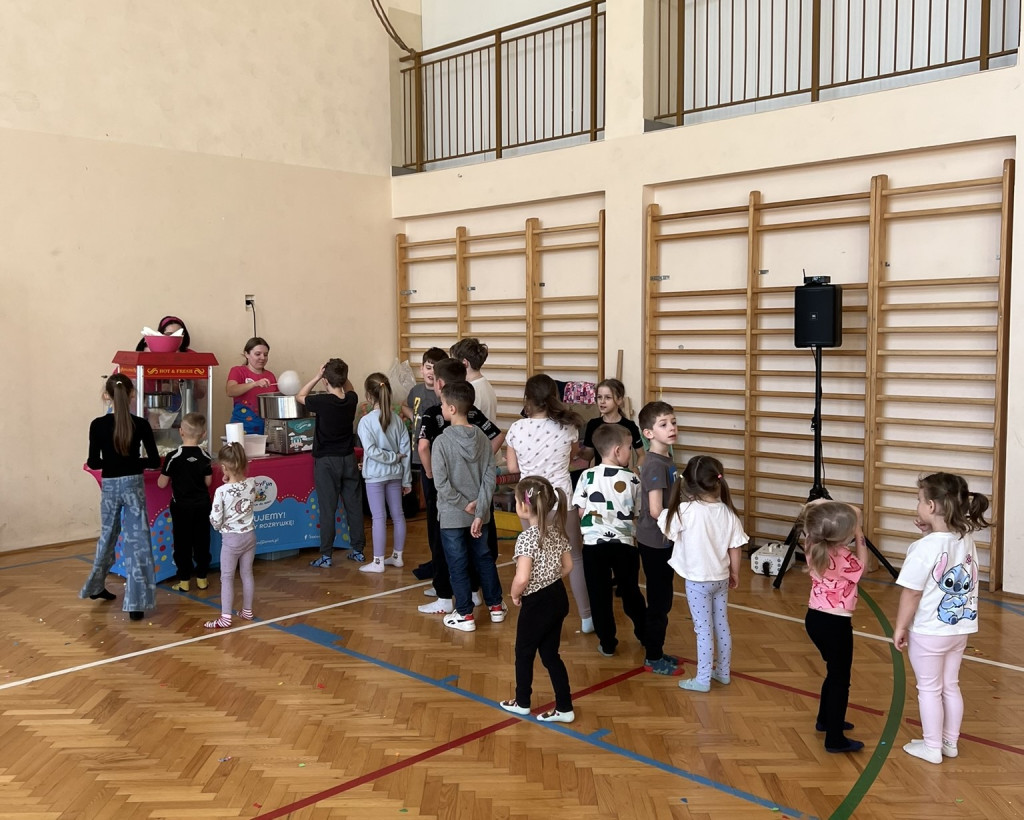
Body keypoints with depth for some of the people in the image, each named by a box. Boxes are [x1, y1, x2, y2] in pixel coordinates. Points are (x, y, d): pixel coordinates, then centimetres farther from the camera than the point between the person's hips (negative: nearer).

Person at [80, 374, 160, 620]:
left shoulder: (98, 425, -8)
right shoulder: (141, 424, -8)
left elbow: (93, 463, -6)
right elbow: (155, 462, -6)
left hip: (109, 486, 2)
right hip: (133, 485, -2)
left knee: (107, 536, 21)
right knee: (137, 541, 1)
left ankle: (96, 587, 39)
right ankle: (135, 602, -2)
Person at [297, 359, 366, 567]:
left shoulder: (322, 402, -18)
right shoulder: (352, 400, -5)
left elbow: (299, 397, 2)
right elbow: (349, 389, 21)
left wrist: (317, 377, -4)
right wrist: (339, 372, 5)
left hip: (326, 461, -4)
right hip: (348, 459, 4)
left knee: (327, 509, 0)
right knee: (354, 505, 11)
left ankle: (326, 556, 5)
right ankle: (358, 550, 19)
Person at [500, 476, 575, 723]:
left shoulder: (527, 537, -23)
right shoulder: (557, 531, 0)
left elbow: (522, 578, -31)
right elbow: (567, 566, 9)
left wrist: (515, 595, -12)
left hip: (537, 603, -7)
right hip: (558, 598, 7)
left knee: (524, 653, 16)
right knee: (550, 654, 18)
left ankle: (522, 702, 33)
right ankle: (565, 708, 21)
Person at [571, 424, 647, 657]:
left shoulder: (588, 476, -4)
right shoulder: (632, 479, -6)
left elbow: (581, 511, 0)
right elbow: (637, 516, -1)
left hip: (594, 544, -1)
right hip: (624, 544, 1)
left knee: (600, 595, 8)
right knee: (630, 592, 18)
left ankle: (607, 643, 14)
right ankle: (644, 634, 34)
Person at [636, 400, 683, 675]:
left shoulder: (664, 461, 8)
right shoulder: (656, 464, -21)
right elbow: (656, 510, -25)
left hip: (661, 541, 9)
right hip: (656, 542, -9)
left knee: (662, 601, 17)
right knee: (659, 602, 2)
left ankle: (656, 652, 29)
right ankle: (653, 659, 14)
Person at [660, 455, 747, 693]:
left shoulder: (686, 511, -22)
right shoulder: (728, 513, -8)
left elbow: (667, 528, -5)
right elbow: (735, 549, -1)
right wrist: (735, 573, 15)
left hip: (697, 580, -5)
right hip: (721, 578, 5)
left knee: (704, 629, 3)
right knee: (722, 625, 18)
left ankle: (703, 679, 12)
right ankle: (723, 671, 32)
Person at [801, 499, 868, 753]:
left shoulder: (814, 546, -6)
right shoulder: (844, 559, -24)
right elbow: (862, 566, -3)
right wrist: (859, 536, -2)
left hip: (816, 617, 8)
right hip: (835, 623, -8)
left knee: (834, 672, 25)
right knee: (840, 679, 3)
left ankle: (826, 720, 40)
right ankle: (835, 739, 8)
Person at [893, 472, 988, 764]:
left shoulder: (925, 548, -24)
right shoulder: (967, 539, -4)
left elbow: (912, 593, -19)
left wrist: (900, 627, -8)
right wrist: (930, 532, 3)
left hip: (929, 631, -6)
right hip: (960, 628, 7)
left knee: (929, 688, 10)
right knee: (950, 685, 20)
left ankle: (932, 747, 21)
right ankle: (950, 742, 32)